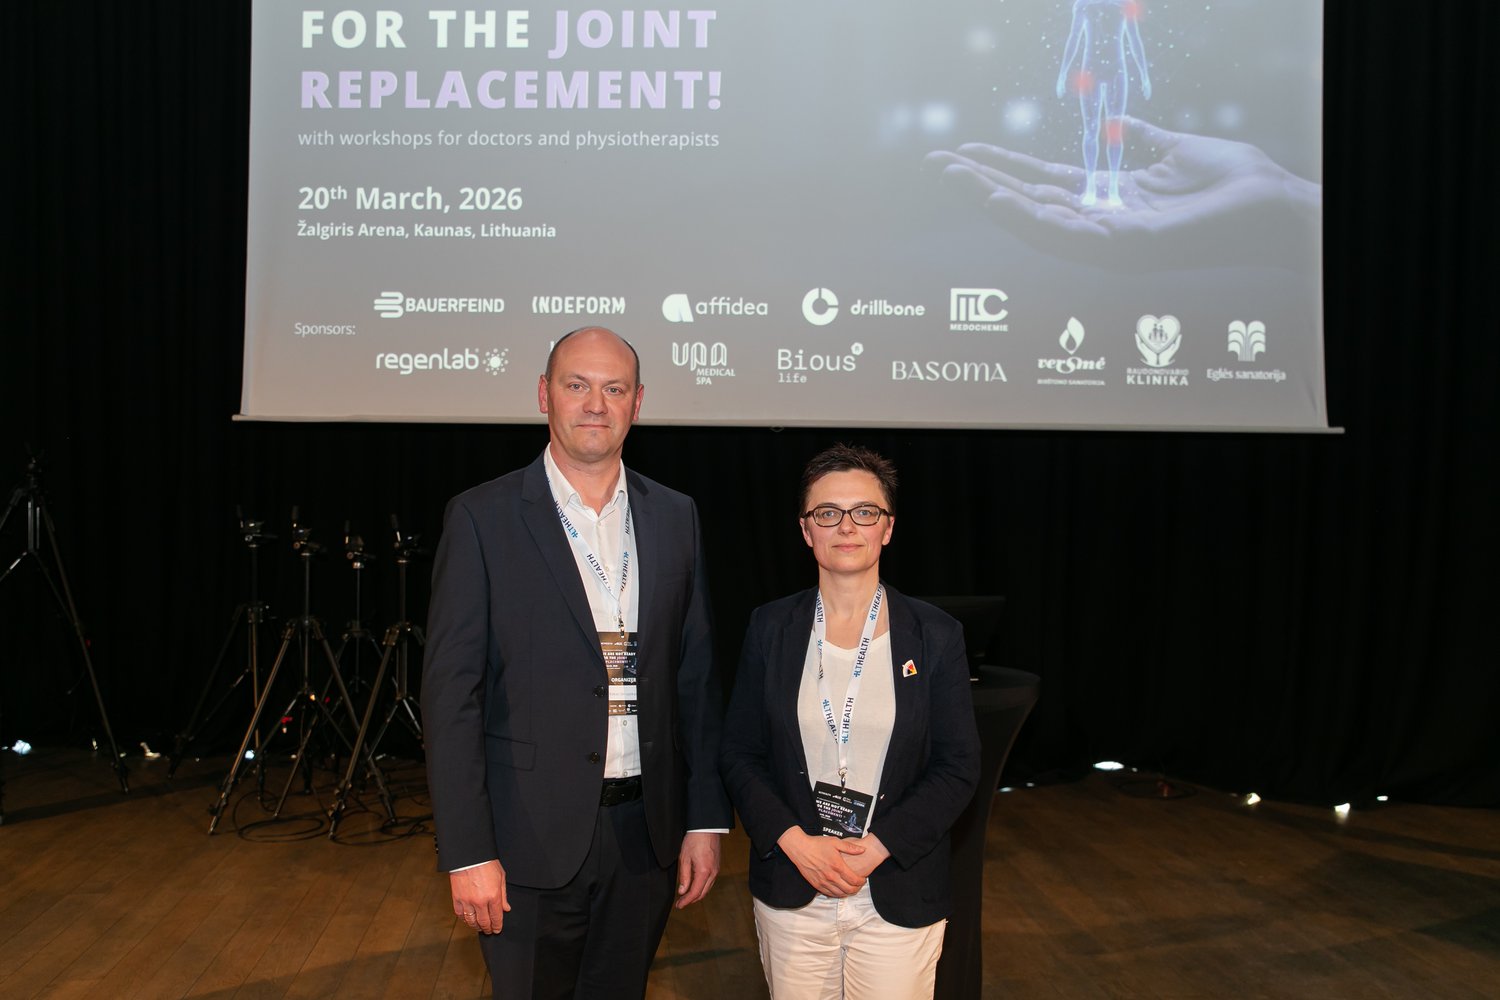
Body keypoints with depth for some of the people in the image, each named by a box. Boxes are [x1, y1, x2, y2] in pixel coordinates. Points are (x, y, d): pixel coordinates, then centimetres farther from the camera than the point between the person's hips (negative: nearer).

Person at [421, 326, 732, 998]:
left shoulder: (674, 517, 6)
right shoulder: (482, 519, -6)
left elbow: (695, 677, 8)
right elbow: (450, 693, -9)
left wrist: (706, 818, 4)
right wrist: (467, 852, -13)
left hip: (646, 831, 4)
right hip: (533, 837, -3)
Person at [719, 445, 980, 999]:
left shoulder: (936, 635, -2)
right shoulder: (771, 627, 2)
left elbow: (959, 767, -3)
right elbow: (738, 755, 3)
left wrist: (877, 848, -13)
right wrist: (795, 842, -11)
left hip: (899, 900, -1)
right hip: (790, 895, 1)